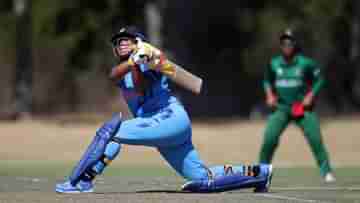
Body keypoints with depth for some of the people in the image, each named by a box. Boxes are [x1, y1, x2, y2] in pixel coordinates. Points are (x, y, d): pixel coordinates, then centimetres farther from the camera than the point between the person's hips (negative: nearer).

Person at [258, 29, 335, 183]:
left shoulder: (306, 63, -5)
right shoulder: (274, 64, 3)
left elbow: (319, 79, 4)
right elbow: (267, 81, 19)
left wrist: (311, 96, -8)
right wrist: (269, 94, 3)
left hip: (302, 106, -2)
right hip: (281, 107, 2)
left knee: (315, 138, -12)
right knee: (269, 138, -11)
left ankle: (326, 171, -4)